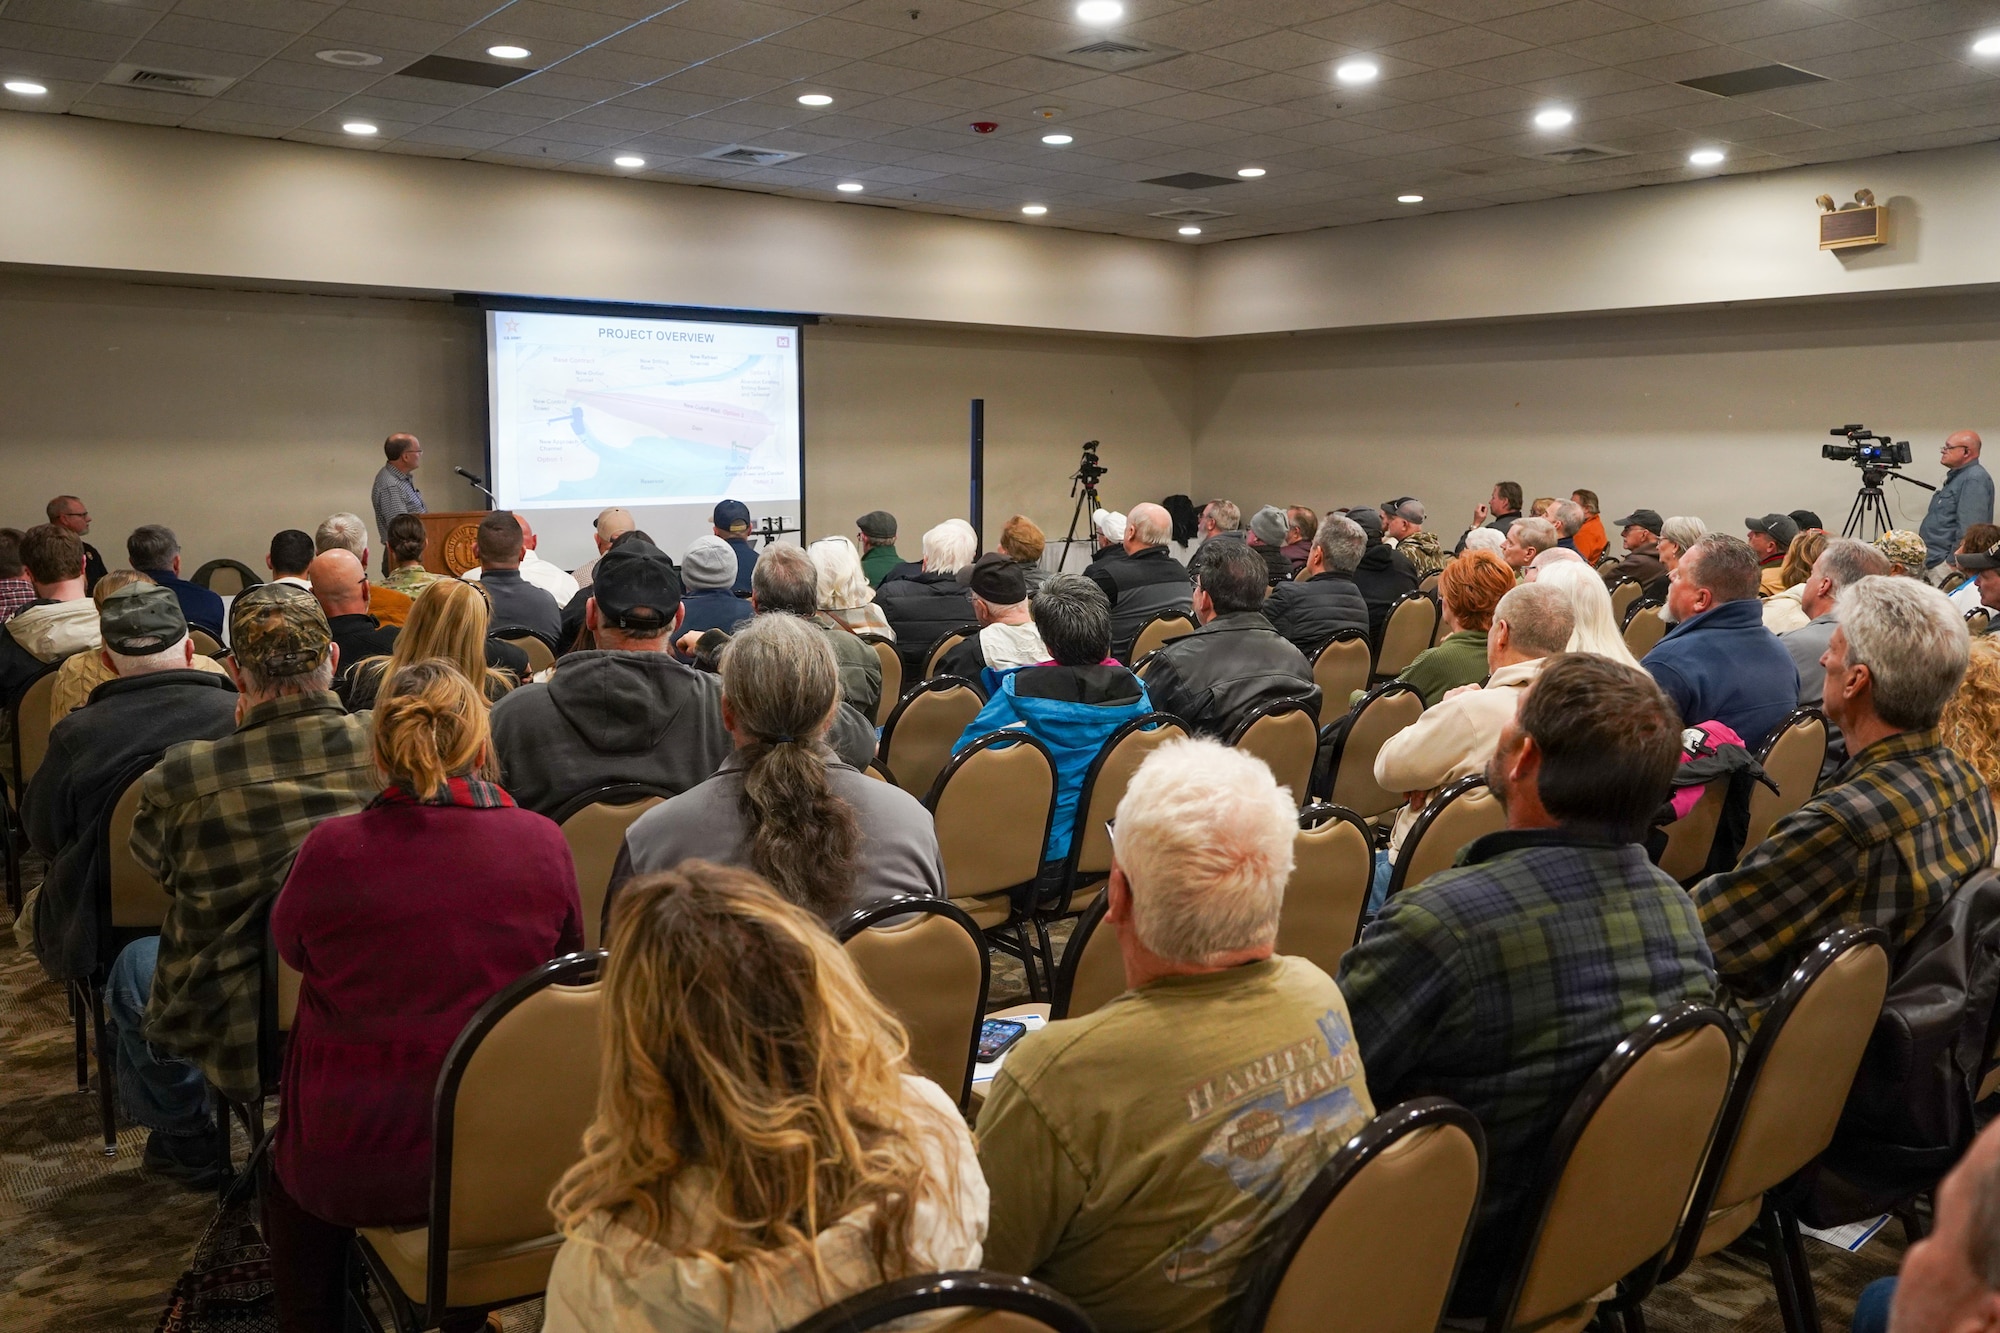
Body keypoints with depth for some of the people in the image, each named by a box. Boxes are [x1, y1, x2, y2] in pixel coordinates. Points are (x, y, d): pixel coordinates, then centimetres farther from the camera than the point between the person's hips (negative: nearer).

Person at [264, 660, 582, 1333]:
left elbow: (288, 944, 4)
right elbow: (569, 958, 5)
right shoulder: (543, 842, -13)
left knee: (288, 1165, 32)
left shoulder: (330, 850, -18)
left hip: (354, 1170, -2)